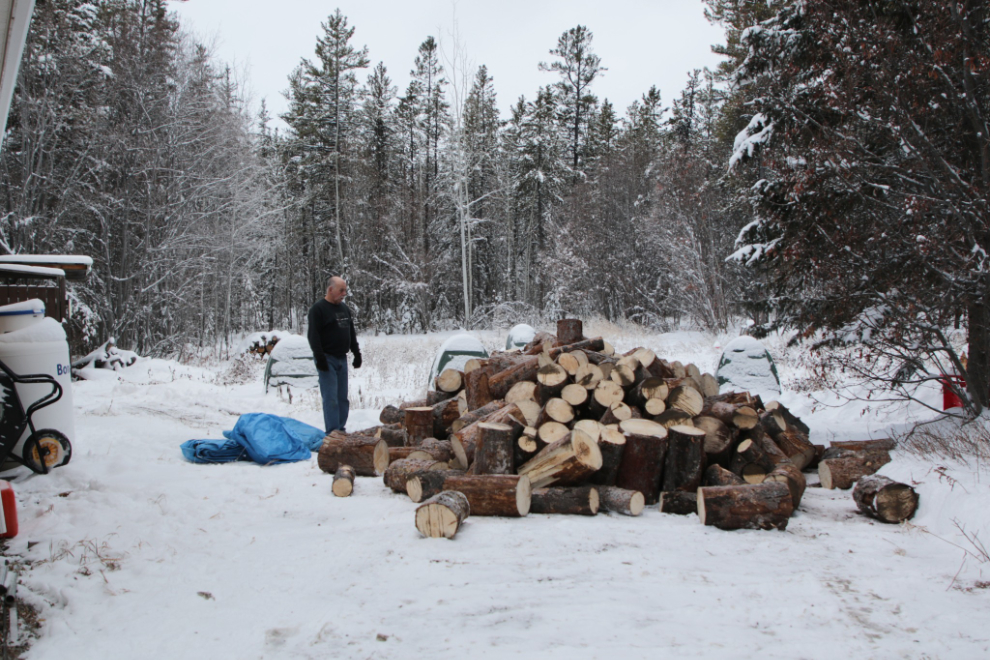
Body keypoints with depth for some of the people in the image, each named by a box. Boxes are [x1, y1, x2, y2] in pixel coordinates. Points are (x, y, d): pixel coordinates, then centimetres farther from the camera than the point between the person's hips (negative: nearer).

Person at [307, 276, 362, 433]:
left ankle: (341, 429, 14)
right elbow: (313, 335, -13)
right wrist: (319, 357, -20)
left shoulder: (345, 308, 16)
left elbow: (351, 333, 23)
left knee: (343, 398, 8)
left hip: (342, 358, 7)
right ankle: (333, 432, -8)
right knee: (331, 398, -9)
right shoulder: (318, 309, -8)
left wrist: (357, 354, 17)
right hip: (327, 360, -7)